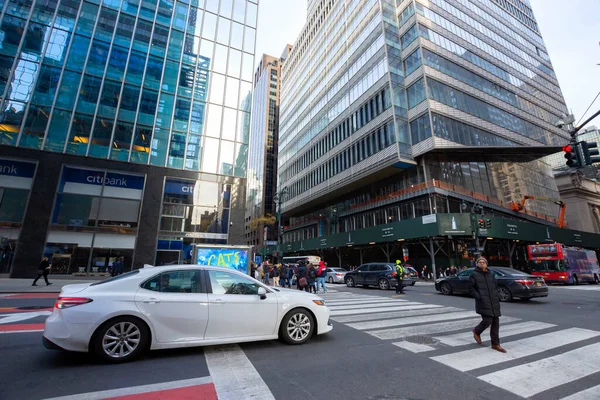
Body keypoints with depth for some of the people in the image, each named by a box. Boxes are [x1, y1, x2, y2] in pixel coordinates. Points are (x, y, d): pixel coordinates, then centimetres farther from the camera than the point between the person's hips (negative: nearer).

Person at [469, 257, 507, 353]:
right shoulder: (474, 275, -2)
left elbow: (495, 287, 24)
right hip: (483, 303, -6)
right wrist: (479, 297, -14)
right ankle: (477, 331, 18)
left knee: (496, 322, 5)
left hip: (494, 303, 6)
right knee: (487, 321, -12)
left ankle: (495, 344, 16)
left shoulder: (491, 275, 15)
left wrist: (497, 297, 9)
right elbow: (471, 288, -4)